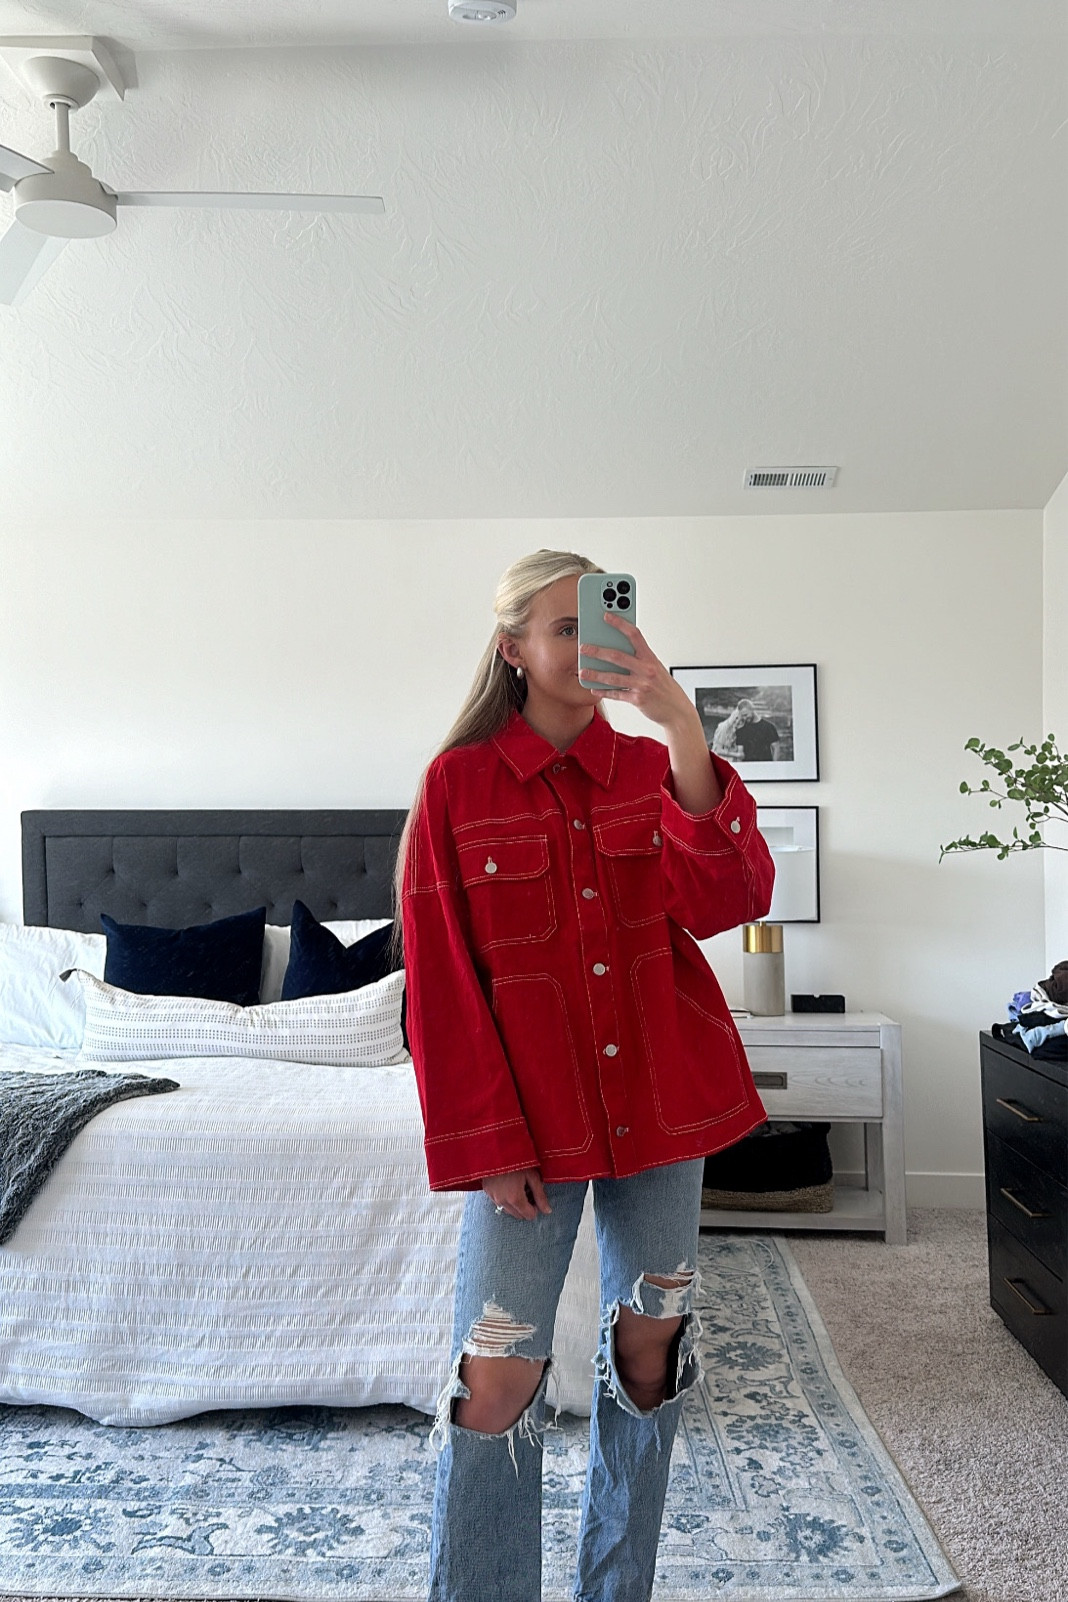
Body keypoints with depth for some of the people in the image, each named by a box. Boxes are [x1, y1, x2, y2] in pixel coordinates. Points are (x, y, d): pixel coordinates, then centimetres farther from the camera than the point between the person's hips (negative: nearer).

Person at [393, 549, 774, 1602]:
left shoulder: (654, 773, 2)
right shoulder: (458, 783, -4)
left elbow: (733, 899, -17)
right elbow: (442, 981, -4)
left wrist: (678, 722, -28)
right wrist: (489, 1144, -9)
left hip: (661, 1101, 3)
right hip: (529, 1114, -2)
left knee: (648, 1348, 13)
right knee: (496, 1380, -5)